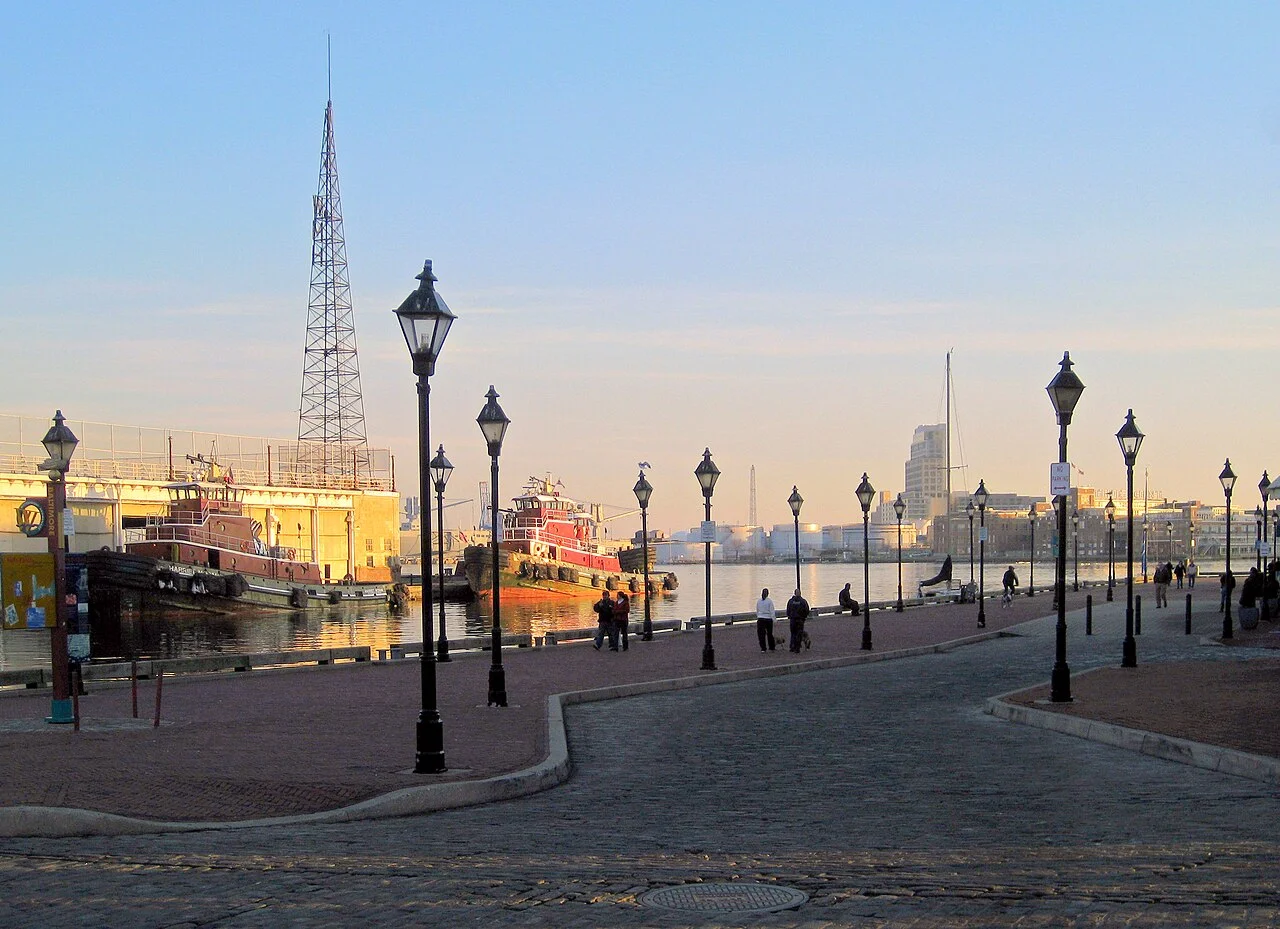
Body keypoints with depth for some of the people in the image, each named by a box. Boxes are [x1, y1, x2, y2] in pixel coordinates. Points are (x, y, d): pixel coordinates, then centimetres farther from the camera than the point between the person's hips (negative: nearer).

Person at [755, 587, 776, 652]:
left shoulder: (758, 601, 2)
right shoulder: (769, 601, -7)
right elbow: (772, 611, -8)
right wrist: (773, 620, -5)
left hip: (760, 619, 1)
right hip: (768, 619, -1)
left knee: (761, 634, 3)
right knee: (769, 634, 12)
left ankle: (763, 648, -1)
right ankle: (771, 647, 20)